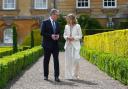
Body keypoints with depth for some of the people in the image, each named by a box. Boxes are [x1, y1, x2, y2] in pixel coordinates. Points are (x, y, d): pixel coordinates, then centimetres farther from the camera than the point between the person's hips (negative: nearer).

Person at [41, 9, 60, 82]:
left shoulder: (57, 23, 12)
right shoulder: (45, 22, -4)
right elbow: (42, 33, -9)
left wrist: (58, 36, -4)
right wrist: (51, 36, -18)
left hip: (55, 44, 4)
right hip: (47, 44, -4)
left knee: (56, 60, -2)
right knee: (46, 60, 6)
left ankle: (56, 76, 0)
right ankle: (46, 75, 18)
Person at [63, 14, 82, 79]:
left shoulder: (77, 26, 0)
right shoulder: (66, 26, 11)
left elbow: (80, 36, 0)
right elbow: (64, 35, 15)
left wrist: (73, 38, -14)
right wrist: (67, 37, -6)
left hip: (75, 45, -3)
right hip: (68, 45, 4)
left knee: (75, 59, -12)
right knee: (68, 60, 2)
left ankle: (75, 75, 3)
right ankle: (68, 75, 11)